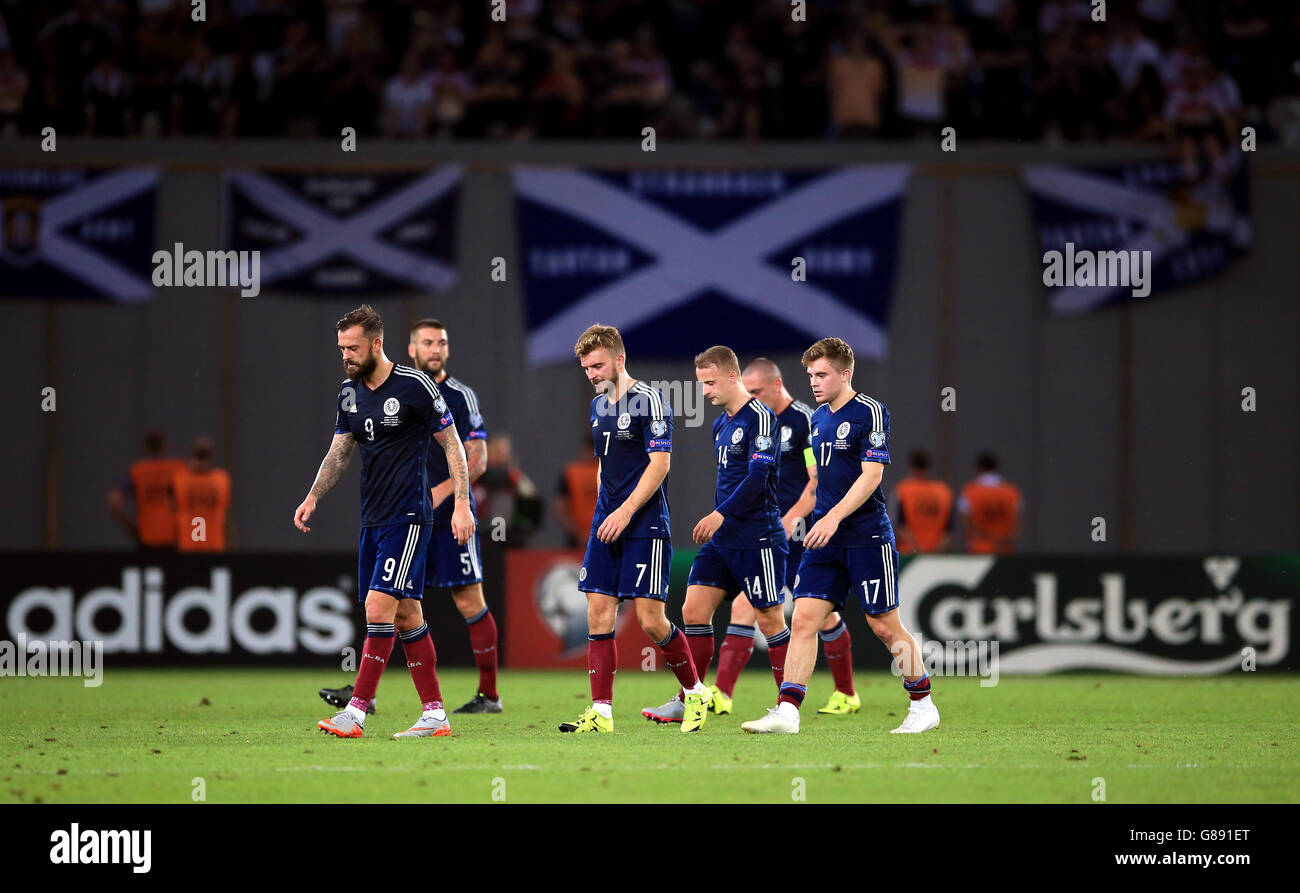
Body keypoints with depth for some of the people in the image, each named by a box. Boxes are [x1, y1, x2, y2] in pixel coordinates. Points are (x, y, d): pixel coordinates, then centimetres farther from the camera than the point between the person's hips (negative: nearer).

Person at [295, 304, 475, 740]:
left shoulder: (415, 386, -10)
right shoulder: (349, 392, 10)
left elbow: (451, 443, -4)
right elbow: (339, 451, 18)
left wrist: (462, 503, -9)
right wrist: (312, 498, 5)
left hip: (408, 517, -7)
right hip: (372, 519, 7)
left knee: (379, 607, -15)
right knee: (405, 616, 8)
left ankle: (356, 712, -16)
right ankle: (434, 714, 12)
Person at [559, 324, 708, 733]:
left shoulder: (649, 400, -9)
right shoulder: (598, 405, 15)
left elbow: (659, 463, -15)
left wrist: (625, 511, -20)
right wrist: (604, 512, 15)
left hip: (645, 526, -7)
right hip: (606, 526, 7)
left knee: (651, 620, -8)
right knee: (599, 614, 0)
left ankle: (696, 692, 12)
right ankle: (601, 711, 1)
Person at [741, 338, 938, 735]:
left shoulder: (870, 412, -10)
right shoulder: (818, 417, 13)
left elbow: (870, 475, -17)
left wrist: (834, 517, -25)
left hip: (867, 535, -7)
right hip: (825, 538, 7)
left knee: (884, 625, -1)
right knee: (803, 619, -5)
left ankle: (923, 705, 15)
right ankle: (786, 712, -9)